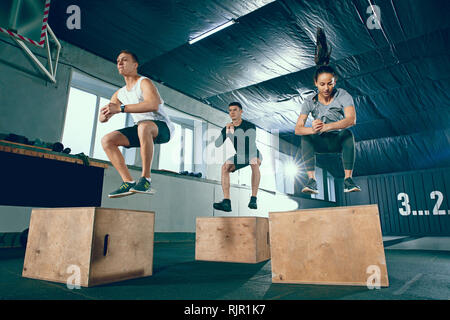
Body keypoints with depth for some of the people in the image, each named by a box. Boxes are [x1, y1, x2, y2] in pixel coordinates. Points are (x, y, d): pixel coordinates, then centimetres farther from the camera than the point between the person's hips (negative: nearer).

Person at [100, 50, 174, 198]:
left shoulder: (144, 82, -8)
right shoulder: (119, 94, 14)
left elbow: (153, 105, -30)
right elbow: (102, 118, 13)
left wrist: (120, 108, -31)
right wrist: (106, 114, -14)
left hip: (162, 127, -7)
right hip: (142, 130, 7)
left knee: (144, 126, -40)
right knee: (107, 140, -8)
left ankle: (146, 179, -32)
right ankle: (128, 182, -12)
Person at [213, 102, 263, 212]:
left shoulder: (250, 126, -19)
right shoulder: (227, 128, -6)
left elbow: (251, 144, -32)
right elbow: (217, 144, -14)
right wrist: (227, 132, -28)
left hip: (253, 154, -4)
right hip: (239, 156, 4)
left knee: (254, 164, -39)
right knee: (225, 167, -23)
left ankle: (253, 199, -36)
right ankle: (226, 202, -29)